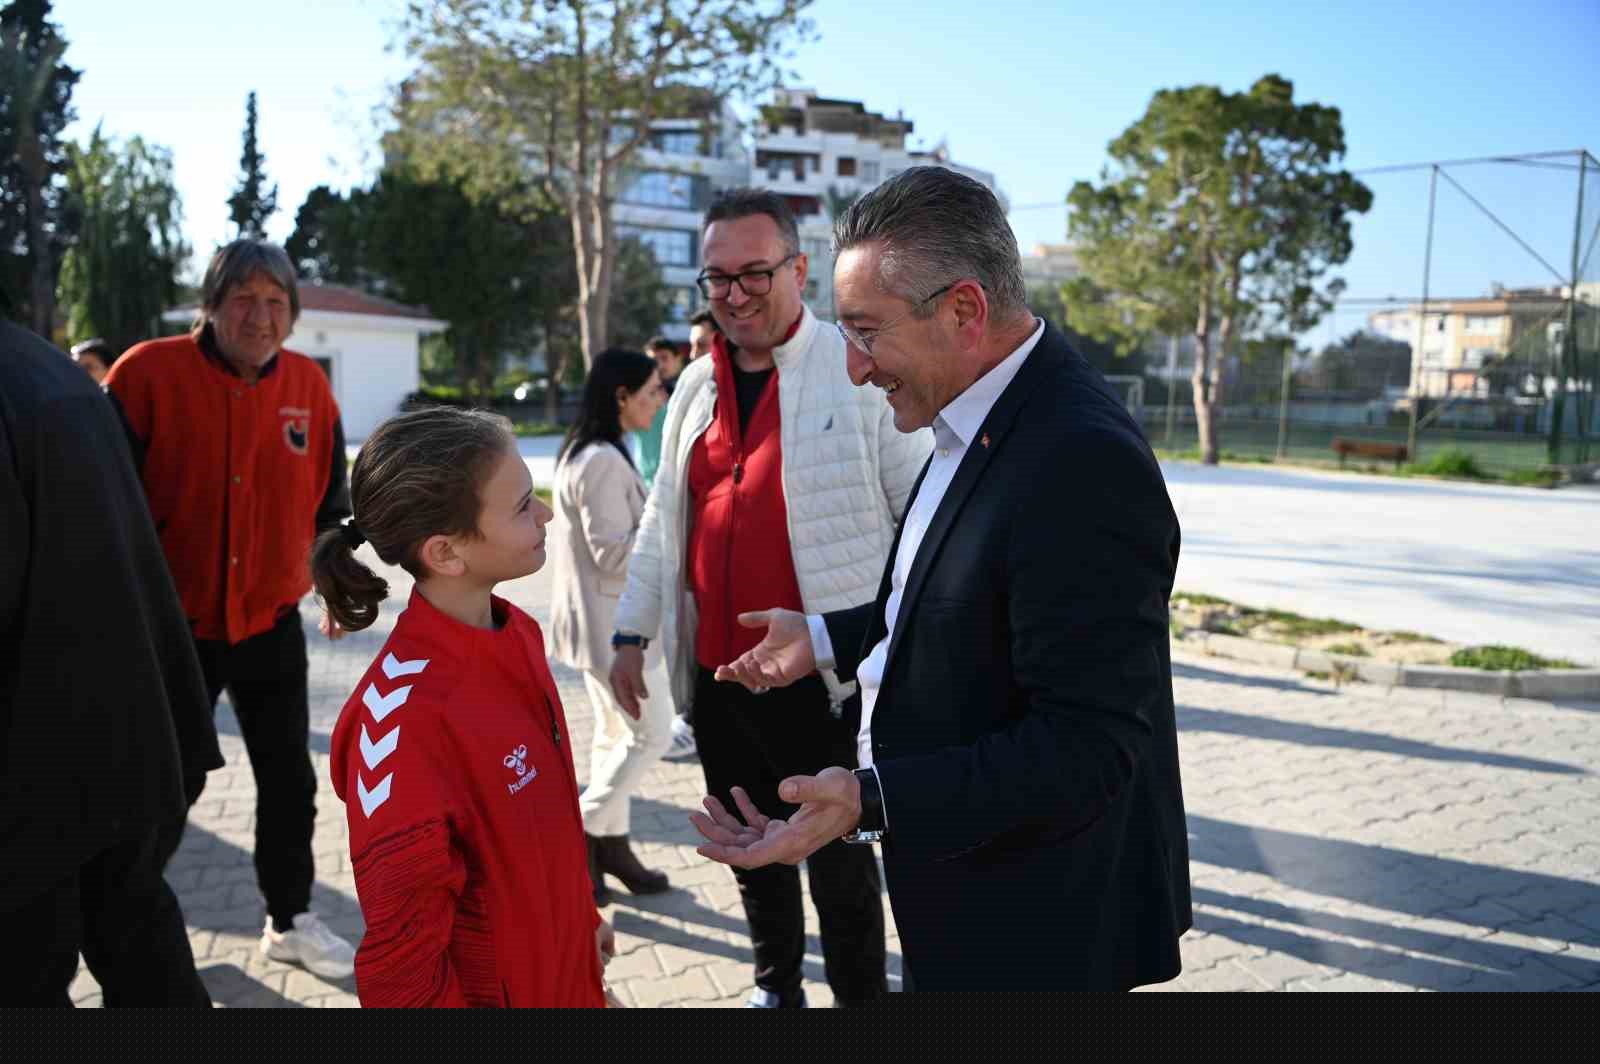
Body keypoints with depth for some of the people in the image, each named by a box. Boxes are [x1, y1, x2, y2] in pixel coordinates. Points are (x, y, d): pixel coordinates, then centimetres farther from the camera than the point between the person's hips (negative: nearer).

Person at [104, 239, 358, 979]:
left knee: (289, 778, 11)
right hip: (171, 624, -3)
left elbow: (327, 499, 12)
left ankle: (290, 919, 29)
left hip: (270, 620, 3)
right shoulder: (149, 374, -12)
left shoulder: (308, 386, 0)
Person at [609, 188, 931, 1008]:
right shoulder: (696, 385, 10)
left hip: (822, 676, -6)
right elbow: (662, 519, 17)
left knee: (838, 862, 6)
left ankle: (861, 996, 28)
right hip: (714, 673, 6)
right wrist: (632, 632, 14)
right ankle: (776, 987, 41)